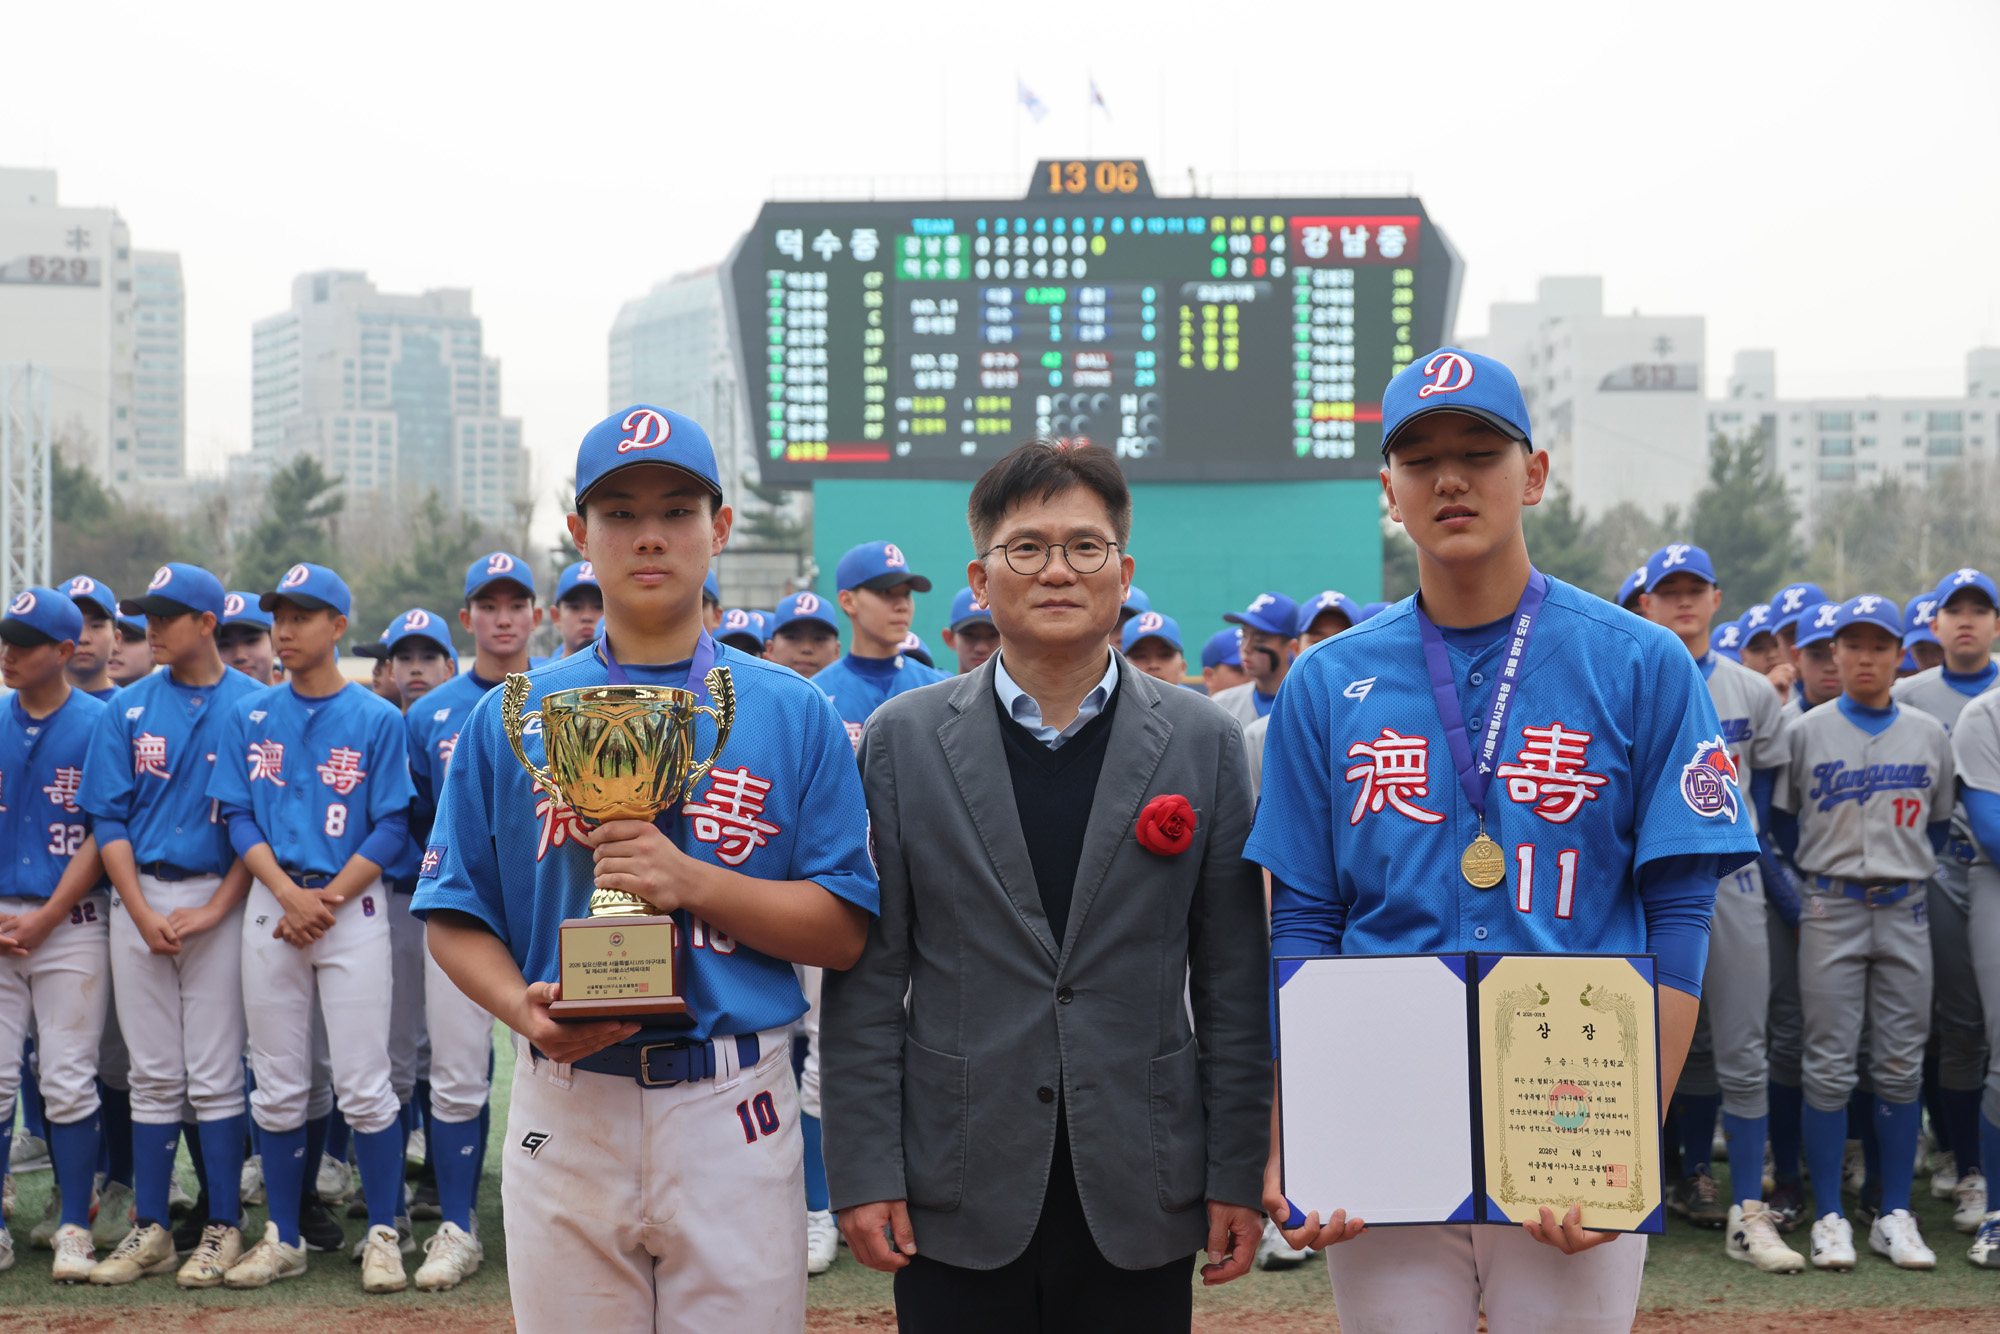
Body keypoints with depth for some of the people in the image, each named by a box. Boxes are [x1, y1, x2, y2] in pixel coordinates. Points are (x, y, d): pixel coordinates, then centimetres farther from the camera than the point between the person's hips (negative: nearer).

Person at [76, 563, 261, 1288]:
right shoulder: (127, 709, 8)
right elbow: (108, 817, 5)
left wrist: (214, 909, -11)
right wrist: (143, 914, -5)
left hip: (219, 900, -3)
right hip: (138, 900, 3)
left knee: (215, 1073, -1)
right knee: (153, 1075, 7)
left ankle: (222, 1228, 7)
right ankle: (150, 1229, 13)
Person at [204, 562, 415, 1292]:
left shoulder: (376, 718, 0)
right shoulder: (250, 716, 9)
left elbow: (390, 827, -2)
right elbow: (239, 817, 5)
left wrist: (330, 900, -12)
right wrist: (289, 895, -9)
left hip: (352, 904, -3)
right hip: (271, 903, 3)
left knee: (363, 1086, -5)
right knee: (276, 1086, 7)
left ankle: (383, 1234, 6)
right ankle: (283, 1238, 17)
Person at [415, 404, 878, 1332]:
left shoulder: (795, 714, 4)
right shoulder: (509, 717, 7)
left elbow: (844, 931, 0)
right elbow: (454, 915, 8)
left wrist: (692, 881, -14)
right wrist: (522, 1008, -12)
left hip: (732, 1109, -1)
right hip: (565, 1102, 1)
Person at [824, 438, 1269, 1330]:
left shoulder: (1203, 743, 3)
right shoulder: (902, 740, 2)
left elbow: (1234, 982, 4)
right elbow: (867, 979, 1)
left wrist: (1238, 1174, 2)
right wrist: (862, 1172, -3)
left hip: (1141, 1198, 1)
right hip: (958, 1195, 0)